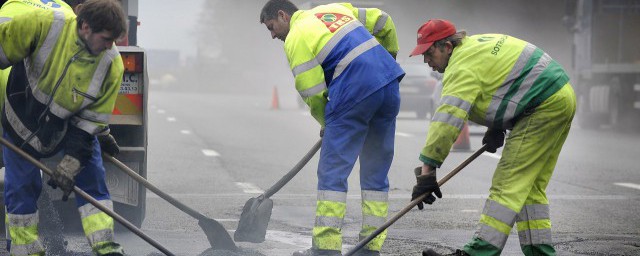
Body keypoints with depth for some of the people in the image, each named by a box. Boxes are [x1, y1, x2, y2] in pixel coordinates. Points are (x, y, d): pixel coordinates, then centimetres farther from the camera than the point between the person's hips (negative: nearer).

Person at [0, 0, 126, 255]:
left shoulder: (112, 64, -24)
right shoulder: (42, 24, -33)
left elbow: (93, 118, -17)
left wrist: (71, 164, -20)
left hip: (74, 123, 2)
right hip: (23, 120, -2)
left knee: (91, 176, -2)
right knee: (21, 186, 3)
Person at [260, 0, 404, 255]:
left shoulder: (295, 38, 0)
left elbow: (312, 93, -3)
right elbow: (383, 22, 23)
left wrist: (326, 123, 14)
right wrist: (390, 55, 37)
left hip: (354, 95, -7)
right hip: (390, 83, 7)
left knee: (332, 173, 0)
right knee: (376, 172, 12)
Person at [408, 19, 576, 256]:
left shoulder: (463, 67, -18)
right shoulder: (475, 43, 13)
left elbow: (446, 122, -25)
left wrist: (427, 172, -24)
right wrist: (498, 127, 16)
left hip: (545, 107, -10)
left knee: (508, 183, -14)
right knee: (530, 187, 14)